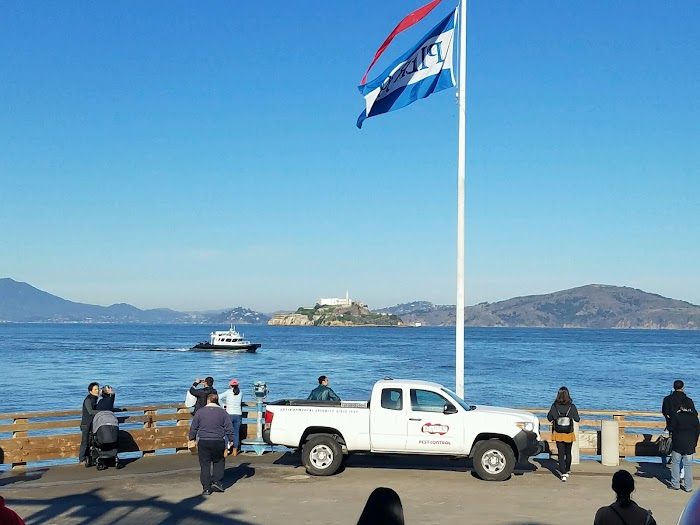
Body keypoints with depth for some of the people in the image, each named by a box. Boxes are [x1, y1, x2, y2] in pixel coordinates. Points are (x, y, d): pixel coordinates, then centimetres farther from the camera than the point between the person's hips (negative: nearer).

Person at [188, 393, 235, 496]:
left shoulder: (200, 412, 1)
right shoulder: (222, 412, 1)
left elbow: (193, 427, 7)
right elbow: (229, 427, 2)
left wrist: (192, 438, 20)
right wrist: (231, 439, 13)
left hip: (203, 442, 0)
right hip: (218, 442, 0)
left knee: (205, 465, 4)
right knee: (219, 462, 19)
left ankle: (206, 488, 4)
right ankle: (216, 481, 6)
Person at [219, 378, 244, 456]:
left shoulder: (228, 392, -5)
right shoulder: (240, 393, 2)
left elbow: (219, 398, -11)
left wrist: (223, 405, 2)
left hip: (229, 414, -3)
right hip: (238, 415, 3)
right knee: (236, 433, 9)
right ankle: (235, 451, 11)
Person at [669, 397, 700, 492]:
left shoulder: (676, 416, -9)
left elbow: (670, 428, -8)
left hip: (677, 444, -2)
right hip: (689, 445, 2)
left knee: (675, 463, 9)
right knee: (688, 465, 7)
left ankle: (675, 484, 10)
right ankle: (688, 486, 8)